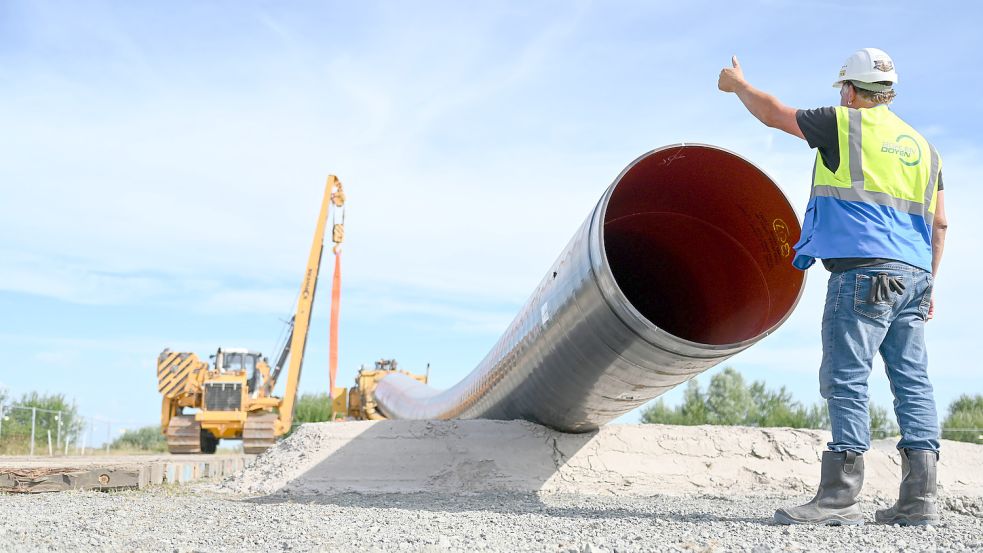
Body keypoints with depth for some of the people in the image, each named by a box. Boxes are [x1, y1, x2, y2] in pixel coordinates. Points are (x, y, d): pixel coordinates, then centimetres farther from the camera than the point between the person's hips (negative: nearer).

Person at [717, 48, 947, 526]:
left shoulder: (845, 125, 2)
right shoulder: (921, 145, 21)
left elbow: (773, 114, 12)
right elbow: (938, 223, 20)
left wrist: (738, 85, 30)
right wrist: (928, 283, 24)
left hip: (864, 270, -7)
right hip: (913, 274, 8)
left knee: (846, 379, -8)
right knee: (913, 381, 6)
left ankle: (839, 496, -9)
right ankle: (919, 497, 7)